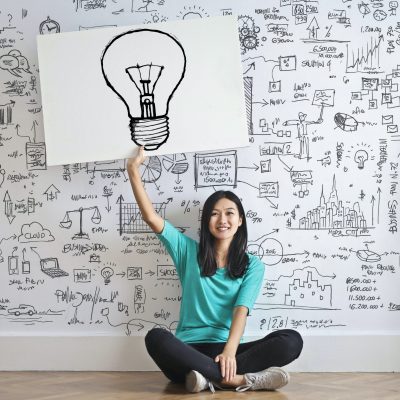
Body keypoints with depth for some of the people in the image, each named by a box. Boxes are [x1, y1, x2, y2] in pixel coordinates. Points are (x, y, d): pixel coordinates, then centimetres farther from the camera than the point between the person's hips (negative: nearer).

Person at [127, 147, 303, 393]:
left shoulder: (252, 265, 10)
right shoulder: (190, 251, 14)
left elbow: (241, 310, -6)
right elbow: (152, 218, 4)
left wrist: (229, 351, -24)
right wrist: (133, 171, -3)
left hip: (225, 349, 0)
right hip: (189, 351, 0)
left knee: (291, 340, -25)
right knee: (156, 338, -35)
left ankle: (211, 377, -34)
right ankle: (239, 379, -37)